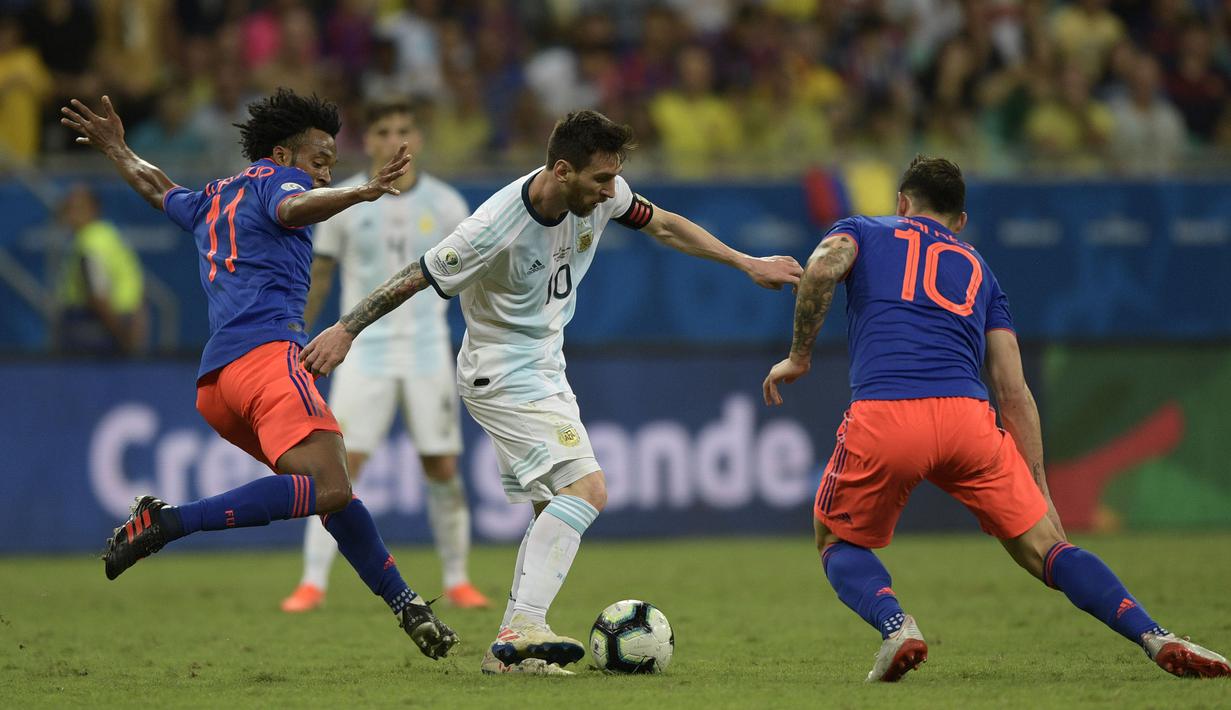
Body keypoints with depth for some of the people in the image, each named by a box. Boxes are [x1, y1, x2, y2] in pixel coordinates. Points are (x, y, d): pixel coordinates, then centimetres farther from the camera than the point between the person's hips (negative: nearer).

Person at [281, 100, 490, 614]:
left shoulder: (444, 204, 1)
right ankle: (313, 582, -6)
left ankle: (457, 580, 13)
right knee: (341, 463, -9)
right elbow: (318, 275, 9)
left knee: (442, 466, 1)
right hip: (364, 352, -1)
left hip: (427, 349, 1)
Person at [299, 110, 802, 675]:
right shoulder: (497, 228, -28)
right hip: (501, 374, -9)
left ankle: (509, 650, 12)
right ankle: (523, 626, -28)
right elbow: (416, 278, -18)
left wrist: (748, 264, 11)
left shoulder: (600, 194, -8)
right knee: (587, 489, -22)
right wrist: (345, 329, -14)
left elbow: (664, 226, 9)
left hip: (544, 370, 9)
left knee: (555, 511, 10)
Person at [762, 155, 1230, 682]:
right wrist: (1039, 493, 21)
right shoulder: (977, 269, 30)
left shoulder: (861, 232, 25)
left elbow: (823, 267, -2)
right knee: (1043, 549, 9)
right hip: (967, 419, 2)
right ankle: (1156, 638, -8)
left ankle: (895, 627, -8)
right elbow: (1014, 392, 21)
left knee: (838, 545, 21)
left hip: (881, 418, -2)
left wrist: (799, 355, 10)